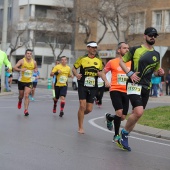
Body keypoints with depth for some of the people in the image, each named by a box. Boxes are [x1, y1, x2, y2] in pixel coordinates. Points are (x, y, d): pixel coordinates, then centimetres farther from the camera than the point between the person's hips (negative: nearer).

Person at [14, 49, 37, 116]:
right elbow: (15, 67, -19)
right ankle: (20, 102, 48)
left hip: (29, 81, 1)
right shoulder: (22, 61, -11)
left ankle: (26, 110, -13)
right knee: (21, 96, 13)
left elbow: (35, 68, 21)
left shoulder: (34, 62, 0)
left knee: (26, 96, -12)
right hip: (21, 81, -1)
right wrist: (20, 69, -37)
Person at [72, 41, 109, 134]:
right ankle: (80, 127, 2)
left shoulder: (99, 60, 9)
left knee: (89, 109, 1)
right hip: (82, 85, -3)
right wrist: (76, 74, -13)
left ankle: (80, 115, 36)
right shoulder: (82, 59, 0)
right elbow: (74, 68, 8)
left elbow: (101, 72, 17)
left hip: (93, 87, 3)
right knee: (82, 106, -11)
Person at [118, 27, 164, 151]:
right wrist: (130, 73, -10)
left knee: (136, 114, 7)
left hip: (146, 88, 6)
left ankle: (123, 139, 20)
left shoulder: (156, 55, 14)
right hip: (134, 85, -6)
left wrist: (160, 72, 1)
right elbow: (122, 61, 5)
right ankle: (124, 134, 1)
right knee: (139, 112, -21)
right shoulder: (135, 50, -1)